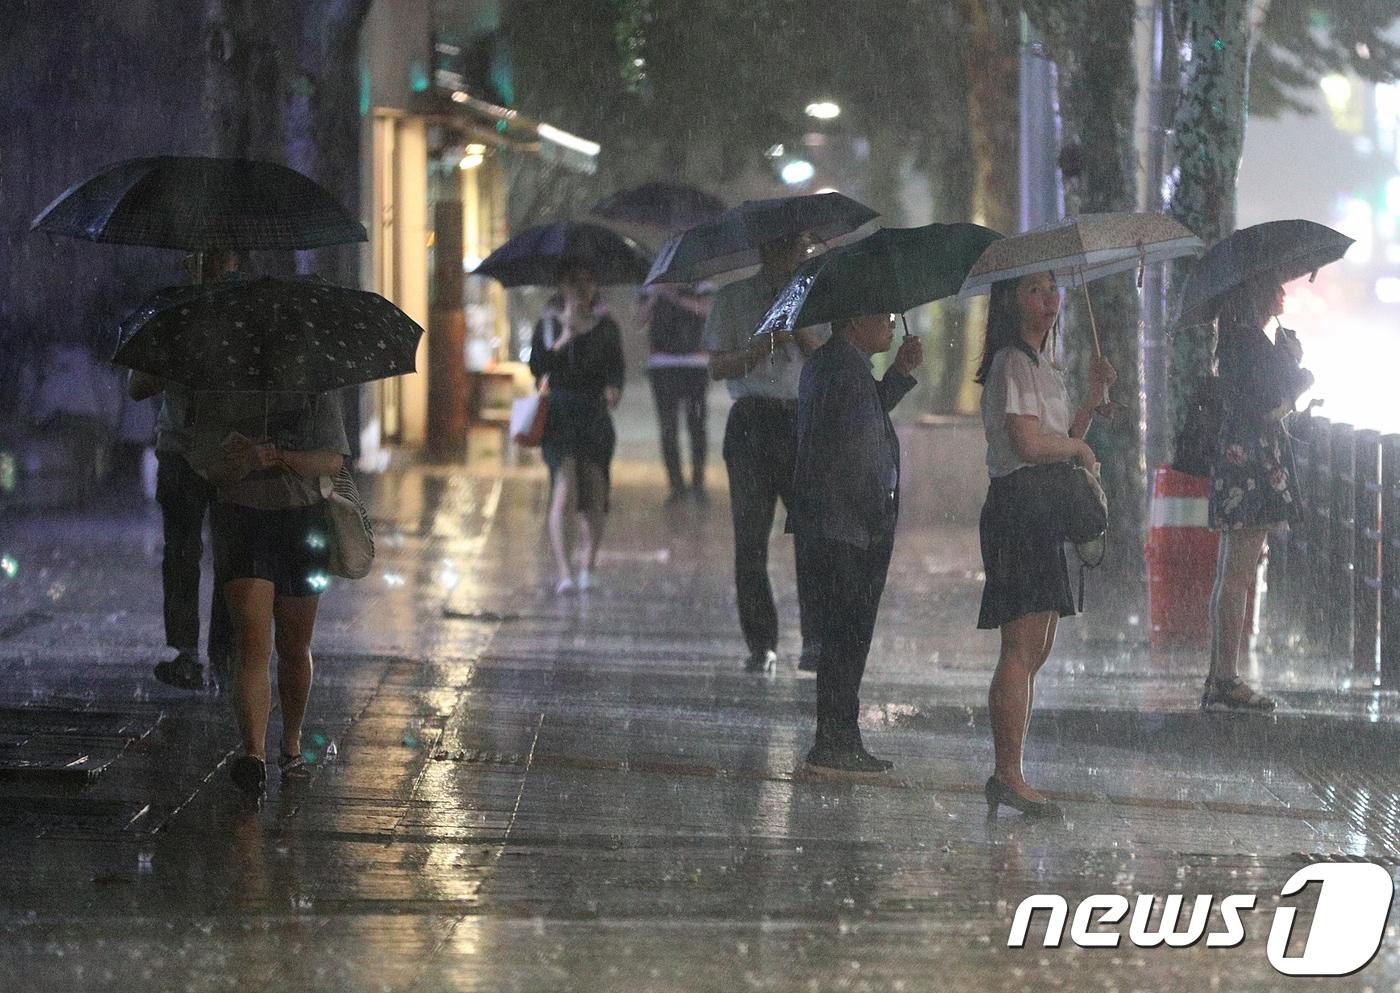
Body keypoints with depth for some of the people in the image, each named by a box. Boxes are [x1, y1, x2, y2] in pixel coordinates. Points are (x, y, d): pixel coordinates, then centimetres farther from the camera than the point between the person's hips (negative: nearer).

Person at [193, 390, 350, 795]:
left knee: (294, 648, 12)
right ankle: (254, 755, -24)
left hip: (302, 519, 1)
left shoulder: (315, 389, 1)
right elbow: (209, 468, -1)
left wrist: (278, 456, -23)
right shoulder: (214, 394, 2)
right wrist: (245, 463, -23)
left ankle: (292, 742, 34)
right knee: (253, 647, -15)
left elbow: (332, 461, -7)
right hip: (240, 517, -1)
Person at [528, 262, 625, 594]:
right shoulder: (548, 325, 6)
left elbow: (617, 365, 3)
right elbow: (536, 367, -4)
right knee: (564, 489, -15)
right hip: (559, 414, -2)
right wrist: (563, 340, -17)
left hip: (595, 415, 2)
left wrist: (614, 388, -19)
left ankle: (588, 567, 19)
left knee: (595, 495, 2)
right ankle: (564, 571, -21)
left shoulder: (606, 327, 10)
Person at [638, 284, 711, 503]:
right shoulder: (654, 290, 9)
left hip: (695, 363, -1)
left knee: (696, 425, -5)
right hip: (663, 367, 1)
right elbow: (642, 316, -6)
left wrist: (675, 297, -27)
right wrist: (655, 296, -22)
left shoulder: (701, 288, 6)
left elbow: (704, 308, -16)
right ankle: (676, 486, 0)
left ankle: (698, 482, 2)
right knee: (668, 429, -2)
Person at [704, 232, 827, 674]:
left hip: (805, 422, 1)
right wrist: (767, 343, -12)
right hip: (752, 424, -1)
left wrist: (802, 332, -10)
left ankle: (815, 641, -7)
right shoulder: (733, 299, 7)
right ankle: (760, 645, 6)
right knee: (750, 541, -1)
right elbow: (718, 367, 2)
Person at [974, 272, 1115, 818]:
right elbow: (1030, 443, -21)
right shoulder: (1012, 363, -10)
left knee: (1036, 649, 10)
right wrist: (1079, 447, -4)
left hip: (1042, 508, 10)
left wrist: (1093, 396, 11)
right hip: (1018, 502, -10)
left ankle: (1008, 775, 13)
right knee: (1021, 647, -12)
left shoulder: (1041, 365, 21)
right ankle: (1009, 774, -12)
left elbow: (1064, 439, 21)